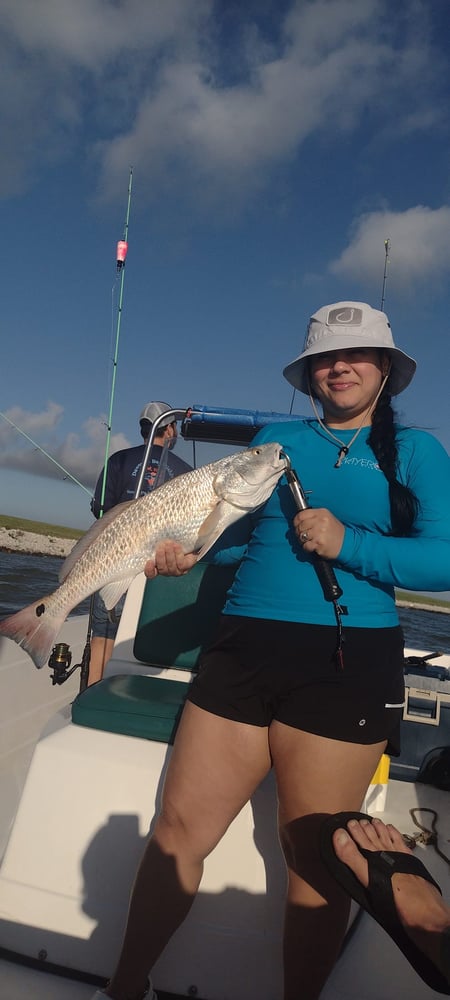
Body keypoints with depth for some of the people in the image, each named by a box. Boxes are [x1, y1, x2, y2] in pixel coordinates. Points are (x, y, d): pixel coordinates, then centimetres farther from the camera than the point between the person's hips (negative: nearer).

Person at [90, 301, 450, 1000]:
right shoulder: (275, 439, 15)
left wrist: (347, 544, -16)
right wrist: (188, 551, 2)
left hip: (346, 662, -3)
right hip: (241, 651, 3)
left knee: (314, 858, 6)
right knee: (179, 827, 6)